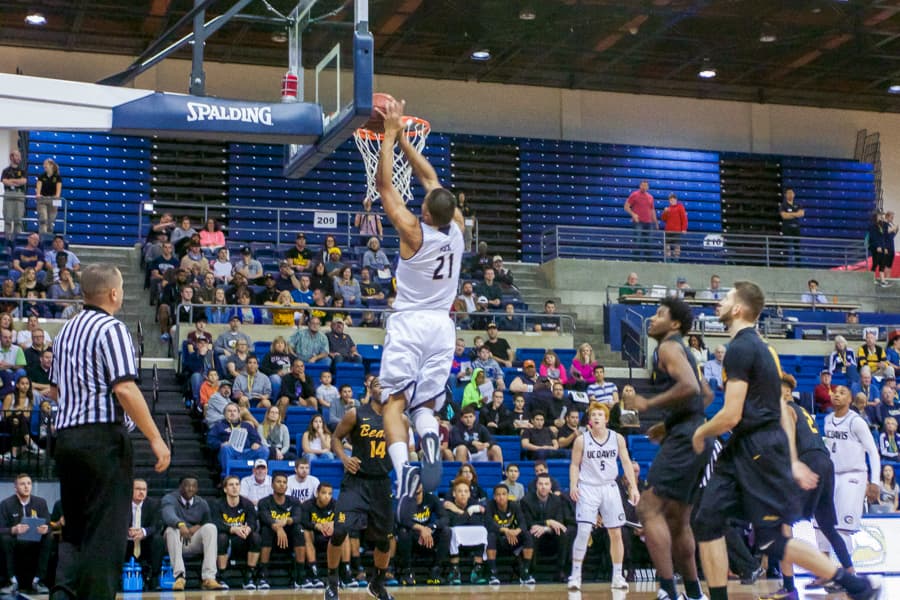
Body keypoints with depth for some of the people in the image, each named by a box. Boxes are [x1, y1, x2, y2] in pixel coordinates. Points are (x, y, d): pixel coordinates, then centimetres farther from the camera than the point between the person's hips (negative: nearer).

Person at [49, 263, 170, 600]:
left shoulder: (66, 330, 15)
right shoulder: (112, 328, -10)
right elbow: (124, 388, -20)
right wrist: (156, 439, -17)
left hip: (66, 434, 8)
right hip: (104, 437, -8)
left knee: (76, 526, 14)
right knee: (106, 530, -3)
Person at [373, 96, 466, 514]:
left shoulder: (413, 232, -12)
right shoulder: (457, 228, -1)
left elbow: (384, 184, -7)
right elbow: (429, 177, 9)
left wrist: (389, 135, -3)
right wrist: (401, 136, 13)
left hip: (409, 324, -5)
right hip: (441, 325, 5)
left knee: (394, 402, -5)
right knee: (426, 405, 10)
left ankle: (403, 467, -29)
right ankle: (430, 441, -24)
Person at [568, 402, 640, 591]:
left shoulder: (617, 438, 2)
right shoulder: (581, 440, -3)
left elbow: (626, 463, 4)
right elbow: (575, 465, 0)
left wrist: (633, 487, -4)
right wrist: (573, 486, -14)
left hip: (610, 488, 3)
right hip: (588, 489, -3)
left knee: (616, 533, 4)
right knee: (583, 532, -14)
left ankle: (617, 576, 14)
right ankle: (575, 575, -6)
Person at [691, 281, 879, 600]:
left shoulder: (740, 348, -15)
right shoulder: (760, 346, 16)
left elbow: (730, 416, -20)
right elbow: (780, 410, 19)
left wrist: (700, 433, -1)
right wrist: (792, 460, 22)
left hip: (757, 450, -10)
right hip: (742, 449, 10)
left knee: (773, 541, -5)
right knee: (708, 522, 4)